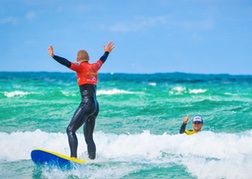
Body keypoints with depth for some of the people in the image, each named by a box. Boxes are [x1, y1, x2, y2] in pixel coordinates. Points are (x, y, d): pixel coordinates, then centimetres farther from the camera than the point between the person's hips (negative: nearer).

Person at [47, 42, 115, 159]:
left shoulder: (81, 67, 0)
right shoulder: (94, 67, 19)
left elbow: (68, 63, -17)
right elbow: (101, 60, 39)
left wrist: (53, 56, -25)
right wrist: (107, 52, 58)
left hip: (87, 104, -8)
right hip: (95, 106, 8)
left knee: (70, 130, -14)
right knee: (88, 137, 14)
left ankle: (73, 157, -29)